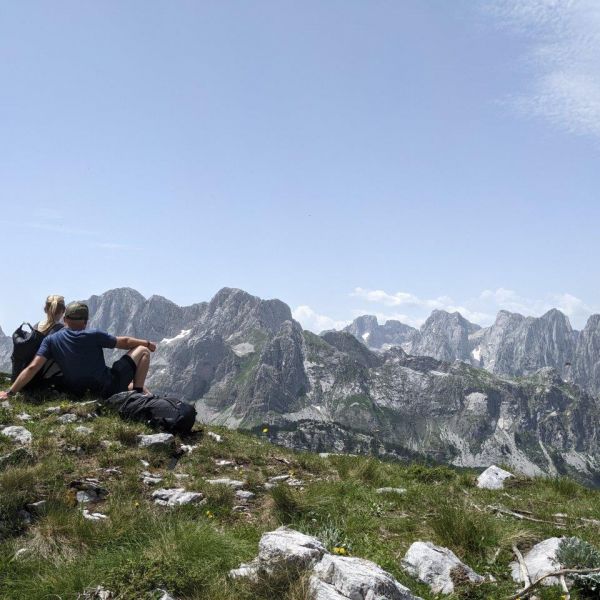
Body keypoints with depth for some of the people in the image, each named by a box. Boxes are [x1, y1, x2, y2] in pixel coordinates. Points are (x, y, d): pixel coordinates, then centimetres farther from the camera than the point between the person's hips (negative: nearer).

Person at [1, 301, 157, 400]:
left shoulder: (51, 340, -5)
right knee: (143, 351, 7)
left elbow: (33, 367, -13)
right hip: (108, 388, -5)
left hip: (81, 393, 5)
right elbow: (124, 342, 1)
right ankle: (138, 395, 3)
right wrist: (147, 343, 18)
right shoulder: (94, 335, -13)